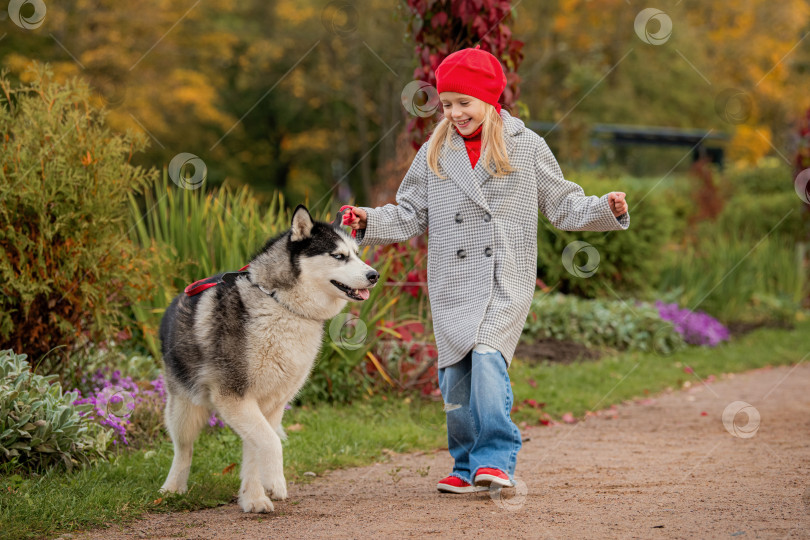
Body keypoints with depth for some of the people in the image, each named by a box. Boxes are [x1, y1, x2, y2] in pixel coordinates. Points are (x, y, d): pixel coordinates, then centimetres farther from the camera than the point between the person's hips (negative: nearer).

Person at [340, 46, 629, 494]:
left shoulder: (526, 147, 5)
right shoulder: (434, 154, 12)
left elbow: (562, 205, 10)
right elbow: (411, 215, 13)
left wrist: (605, 209, -5)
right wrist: (370, 222, -1)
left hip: (506, 280, -3)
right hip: (452, 284, 3)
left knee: (487, 356, -23)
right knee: (455, 376, 1)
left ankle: (496, 460, -22)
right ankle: (468, 468, 15)